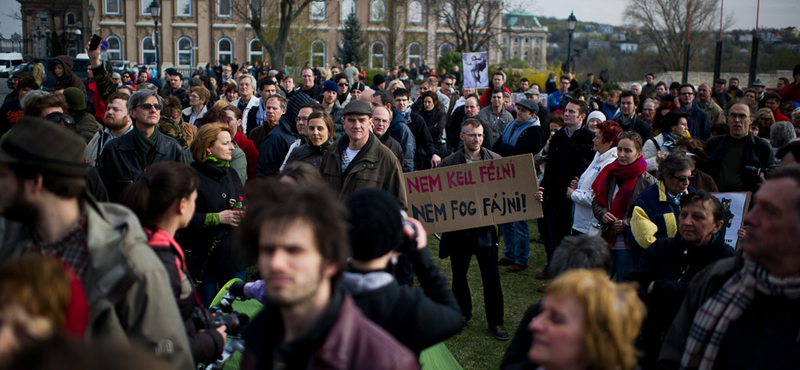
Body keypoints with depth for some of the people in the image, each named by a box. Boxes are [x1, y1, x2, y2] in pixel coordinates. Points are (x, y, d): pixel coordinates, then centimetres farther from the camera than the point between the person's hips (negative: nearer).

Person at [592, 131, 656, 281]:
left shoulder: (647, 181, -9)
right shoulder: (609, 173, 4)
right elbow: (596, 201, 14)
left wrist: (627, 224, -18)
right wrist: (602, 214, -7)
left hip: (629, 247, -4)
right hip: (607, 243, 4)